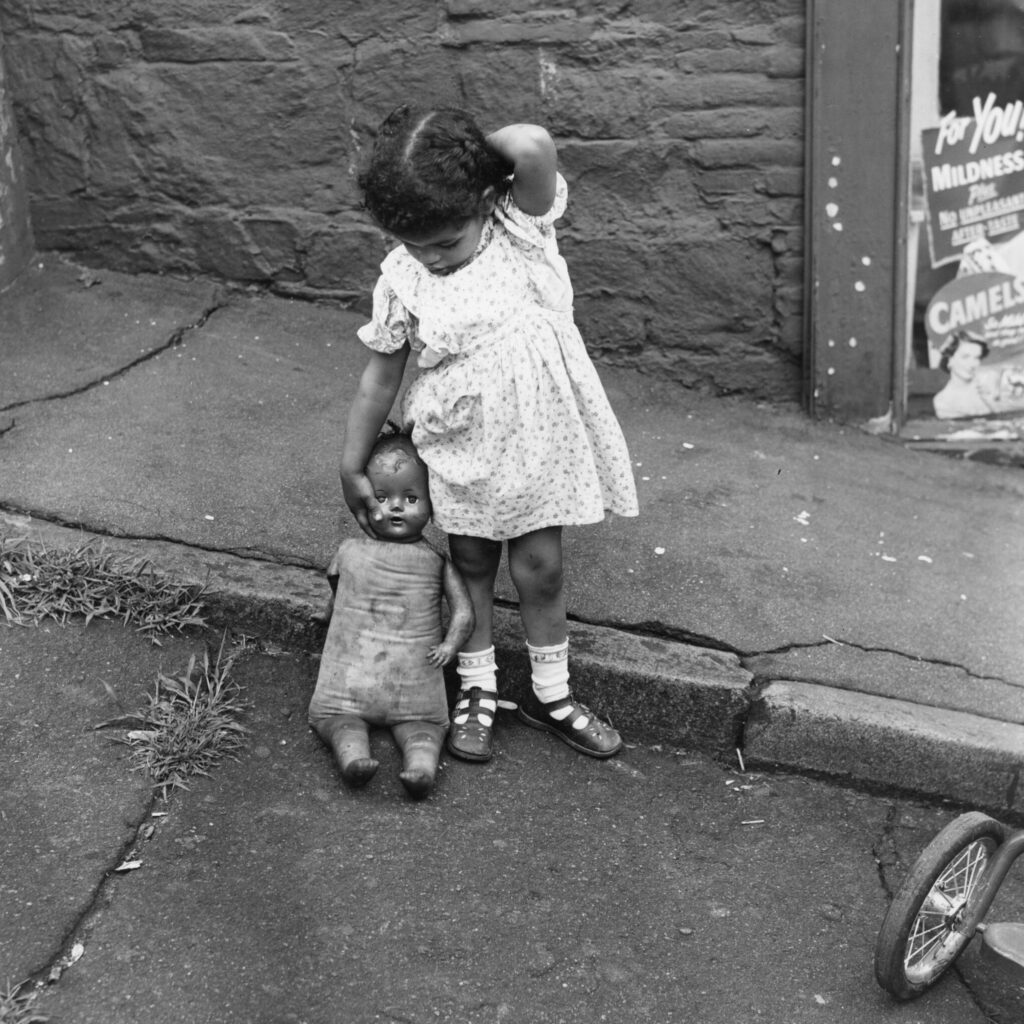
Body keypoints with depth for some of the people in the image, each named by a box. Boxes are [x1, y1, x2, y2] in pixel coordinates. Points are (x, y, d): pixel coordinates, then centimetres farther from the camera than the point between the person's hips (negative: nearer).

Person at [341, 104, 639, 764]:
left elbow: (532, 146, -39)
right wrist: (353, 467, 2)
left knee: (540, 565, 10)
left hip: (536, 434, -1)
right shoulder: (401, 276, -13)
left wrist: (477, 147, -19)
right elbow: (382, 373, -3)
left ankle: (551, 694, 30)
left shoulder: (522, 227, -17)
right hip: (457, 447, 1)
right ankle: (477, 691, 34)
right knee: (471, 563, 16)